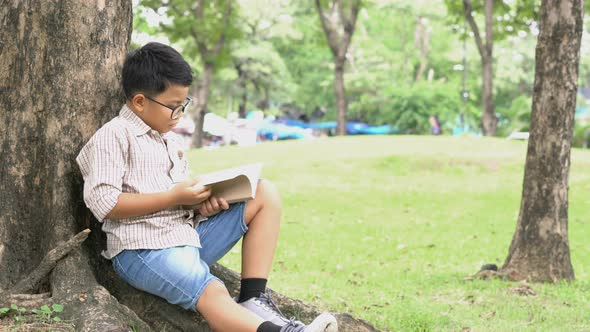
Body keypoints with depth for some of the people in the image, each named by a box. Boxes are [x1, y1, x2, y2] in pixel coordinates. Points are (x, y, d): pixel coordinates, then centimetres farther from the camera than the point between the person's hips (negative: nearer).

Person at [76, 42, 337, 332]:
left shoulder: (168, 139, 22)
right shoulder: (113, 136, -6)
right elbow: (103, 203, -16)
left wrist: (203, 203, 0)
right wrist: (174, 197, -15)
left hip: (190, 236, 9)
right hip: (145, 249, -9)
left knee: (264, 194, -1)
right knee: (213, 295, -33)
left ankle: (254, 300, -13)